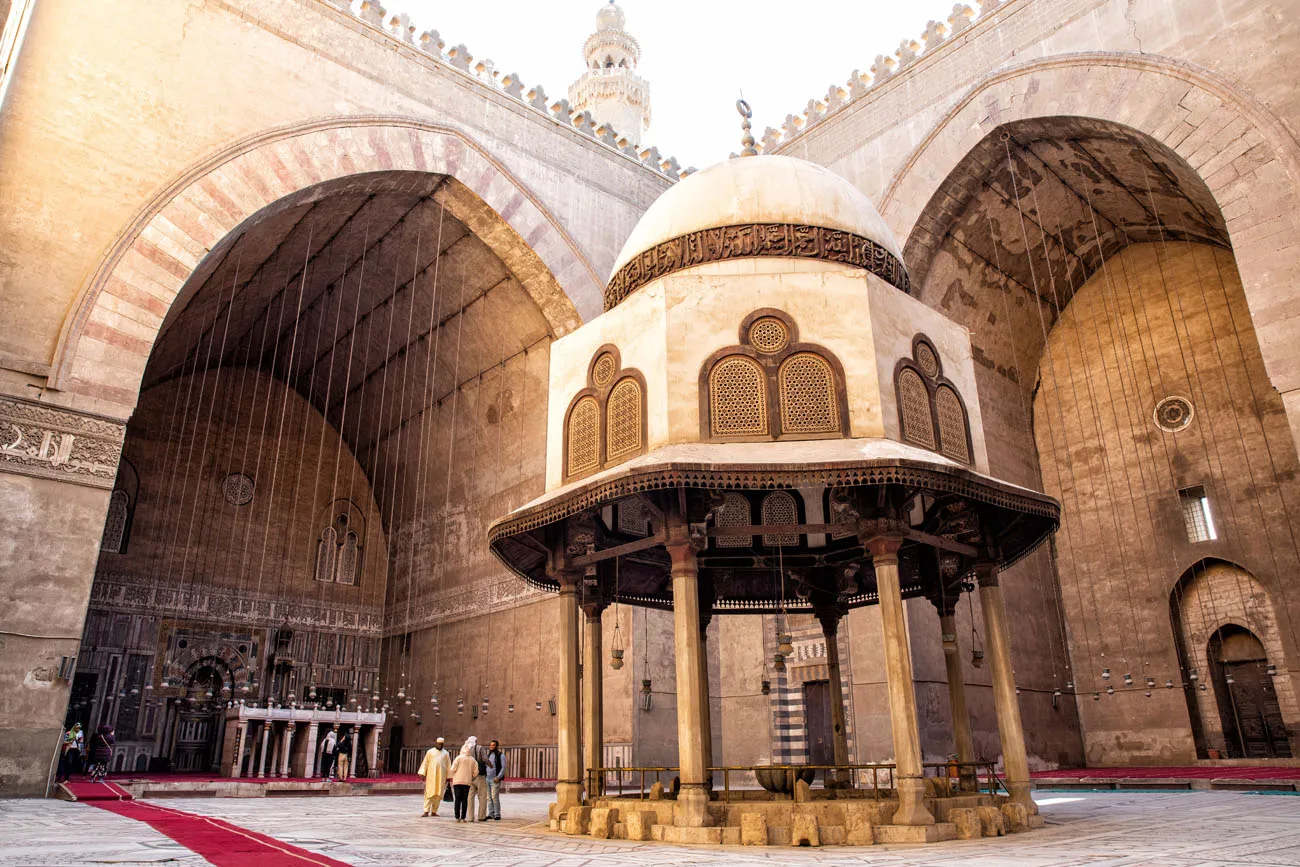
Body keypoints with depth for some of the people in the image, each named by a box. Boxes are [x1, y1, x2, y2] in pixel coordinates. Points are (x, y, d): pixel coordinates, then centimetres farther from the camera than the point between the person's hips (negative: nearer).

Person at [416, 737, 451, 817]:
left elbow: (448, 766, 10)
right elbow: (425, 763, 3)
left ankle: (434, 811, 8)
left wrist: (448, 777, 4)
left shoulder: (446, 753, 10)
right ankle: (426, 811, -7)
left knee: (438, 795, 2)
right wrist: (422, 774, -5)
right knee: (429, 793, -7)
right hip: (431, 776, -2)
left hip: (441, 777, 2)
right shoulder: (430, 752, 6)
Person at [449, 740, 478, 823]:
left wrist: (454, 776, 12)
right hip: (467, 782, 2)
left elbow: (453, 769, -8)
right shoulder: (473, 760, 2)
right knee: (465, 800, 6)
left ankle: (457, 817, 4)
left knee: (457, 799, 5)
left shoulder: (459, 758, -5)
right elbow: (476, 772, 2)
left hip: (457, 781, -1)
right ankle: (463, 817, 1)